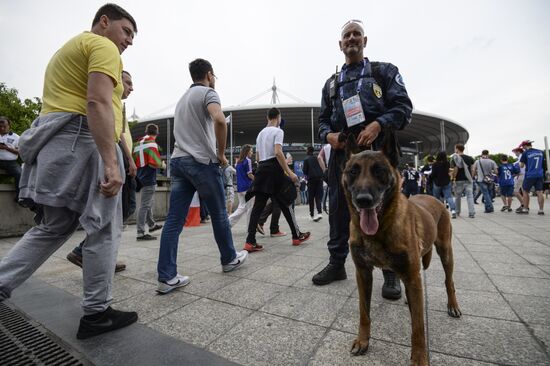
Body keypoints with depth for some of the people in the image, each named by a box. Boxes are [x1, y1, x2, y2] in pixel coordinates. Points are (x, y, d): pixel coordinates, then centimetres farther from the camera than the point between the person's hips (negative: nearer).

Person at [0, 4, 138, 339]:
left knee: (53, 229, 17)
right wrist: (111, 162, -25)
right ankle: (97, 313, 8)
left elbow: (72, 98, 25)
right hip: (82, 141, -10)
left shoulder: (69, 49, 30)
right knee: (104, 229, -3)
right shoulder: (103, 47, -2)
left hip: (56, 144, 10)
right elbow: (98, 104, -19)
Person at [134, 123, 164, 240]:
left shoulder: (138, 143, 13)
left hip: (141, 177, 9)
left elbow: (134, 161, 16)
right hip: (149, 179, -9)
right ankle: (140, 233, -2)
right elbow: (153, 163, -22)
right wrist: (162, 165, -5)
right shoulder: (152, 143, -12)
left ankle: (152, 225, 36)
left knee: (148, 203, 21)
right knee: (145, 205, -6)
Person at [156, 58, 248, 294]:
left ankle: (167, 277, 2)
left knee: (174, 220, 1)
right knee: (219, 215, 8)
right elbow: (219, 120, -23)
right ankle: (229, 259, 25)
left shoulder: (183, 98, 26)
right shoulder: (208, 92, -1)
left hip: (178, 160, 7)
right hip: (202, 162, -7)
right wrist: (221, 153, -12)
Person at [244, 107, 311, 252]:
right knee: (285, 203, 5)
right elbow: (278, 153, -18)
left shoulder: (260, 133, 21)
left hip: (261, 169, 7)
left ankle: (250, 242, -3)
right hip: (273, 168, -7)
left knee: (258, 205, 1)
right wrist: (289, 172, -20)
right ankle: (297, 236, 19)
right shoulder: (278, 131, -3)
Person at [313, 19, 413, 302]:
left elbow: (403, 107, 1)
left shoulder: (384, 71, 12)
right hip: (341, 153, 4)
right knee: (338, 210, 6)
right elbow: (323, 119, 19)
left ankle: (391, 272, 15)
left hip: (377, 151, -3)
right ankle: (337, 263, 21)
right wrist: (328, 135, -4)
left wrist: (378, 124, -18)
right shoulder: (331, 83, 22)